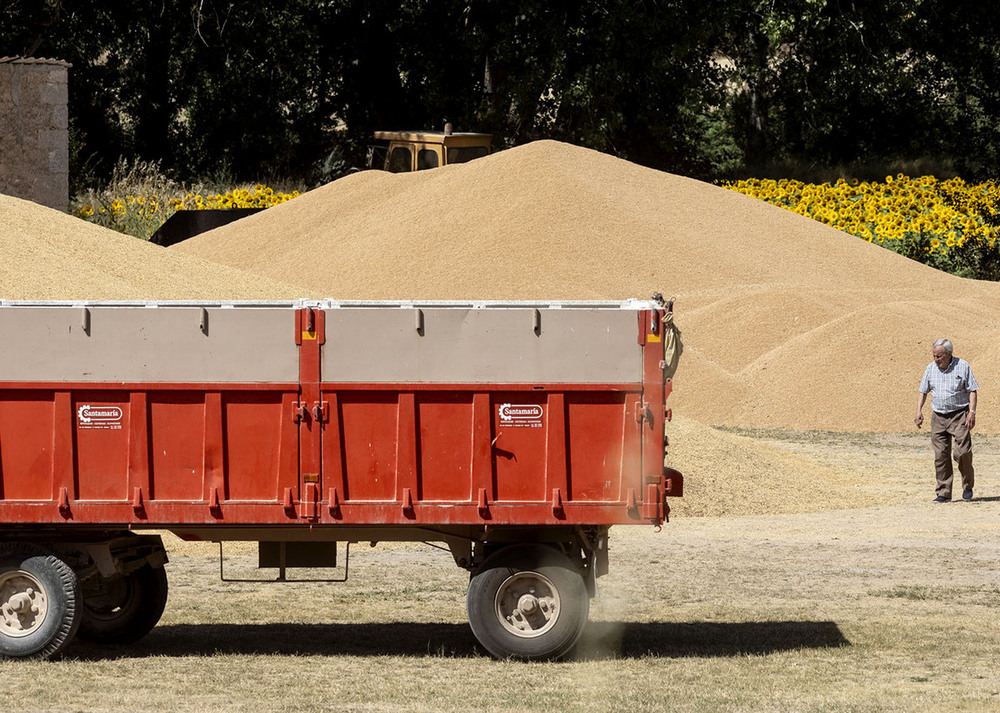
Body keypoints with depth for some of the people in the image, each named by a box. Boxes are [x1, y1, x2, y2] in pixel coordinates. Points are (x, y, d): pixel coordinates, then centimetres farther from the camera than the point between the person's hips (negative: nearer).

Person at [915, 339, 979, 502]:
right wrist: (919, 411, -1)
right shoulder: (931, 368, 7)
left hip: (959, 415, -4)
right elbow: (923, 391, 14)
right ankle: (944, 493, 4)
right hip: (938, 417, 4)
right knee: (941, 456, -1)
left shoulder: (963, 366, -3)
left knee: (962, 452, -12)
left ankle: (968, 486, 10)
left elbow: (972, 391, -2)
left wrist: (972, 412, -13)